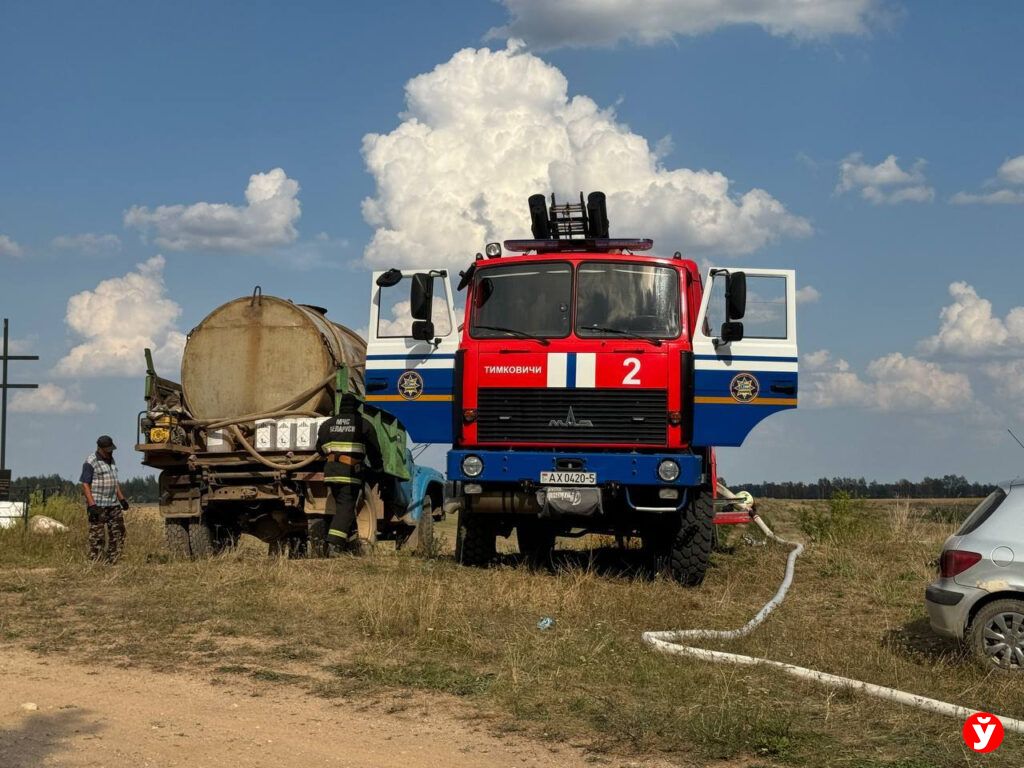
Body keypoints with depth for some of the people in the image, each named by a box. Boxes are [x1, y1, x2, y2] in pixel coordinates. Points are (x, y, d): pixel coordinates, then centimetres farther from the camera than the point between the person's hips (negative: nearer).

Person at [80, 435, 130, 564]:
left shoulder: (111, 460, 16)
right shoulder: (91, 463, -9)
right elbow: (85, 485, -14)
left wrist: (122, 498, 19)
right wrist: (92, 505, -21)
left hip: (113, 505, 8)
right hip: (98, 506, -8)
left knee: (118, 534, 6)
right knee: (97, 537, -6)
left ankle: (110, 562, 11)